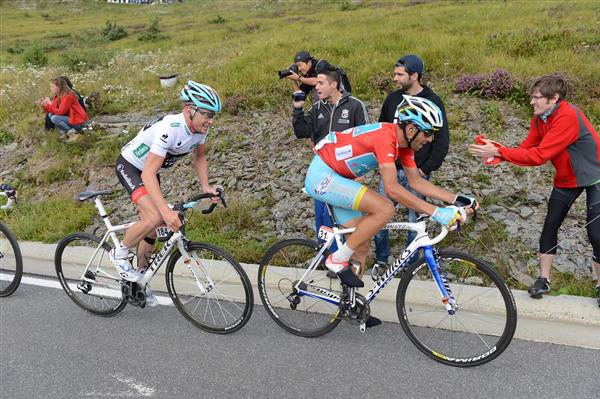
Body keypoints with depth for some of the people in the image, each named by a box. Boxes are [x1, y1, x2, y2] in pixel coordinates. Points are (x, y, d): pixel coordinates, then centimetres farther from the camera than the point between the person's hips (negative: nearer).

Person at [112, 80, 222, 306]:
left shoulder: (200, 128, -14)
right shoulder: (169, 129, -37)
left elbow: (199, 157, 5)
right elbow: (148, 174, -41)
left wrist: (206, 187, -9)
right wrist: (167, 212, -50)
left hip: (150, 171, 7)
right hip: (129, 166, -7)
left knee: (152, 230, 9)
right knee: (155, 217, -27)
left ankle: (141, 279, 28)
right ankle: (119, 254, -1)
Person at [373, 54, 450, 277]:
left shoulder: (433, 102, -5)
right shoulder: (393, 99, 8)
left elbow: (442, 141, -5)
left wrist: (426, 169, -10)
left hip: (416, 172, -3)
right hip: (390, 169, 4)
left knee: (415, 220, 5)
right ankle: (381, 259, 19)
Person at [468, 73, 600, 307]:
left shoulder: (568, 117, -31)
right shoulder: (539, 118, -4)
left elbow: (539, 156, -34)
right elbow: (526, 149, -6)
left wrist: (498, 152, -34)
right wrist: (497, 152, -24)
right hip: (566, 178, 7)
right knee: (550, 225, 2)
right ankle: (544, 279, 12)